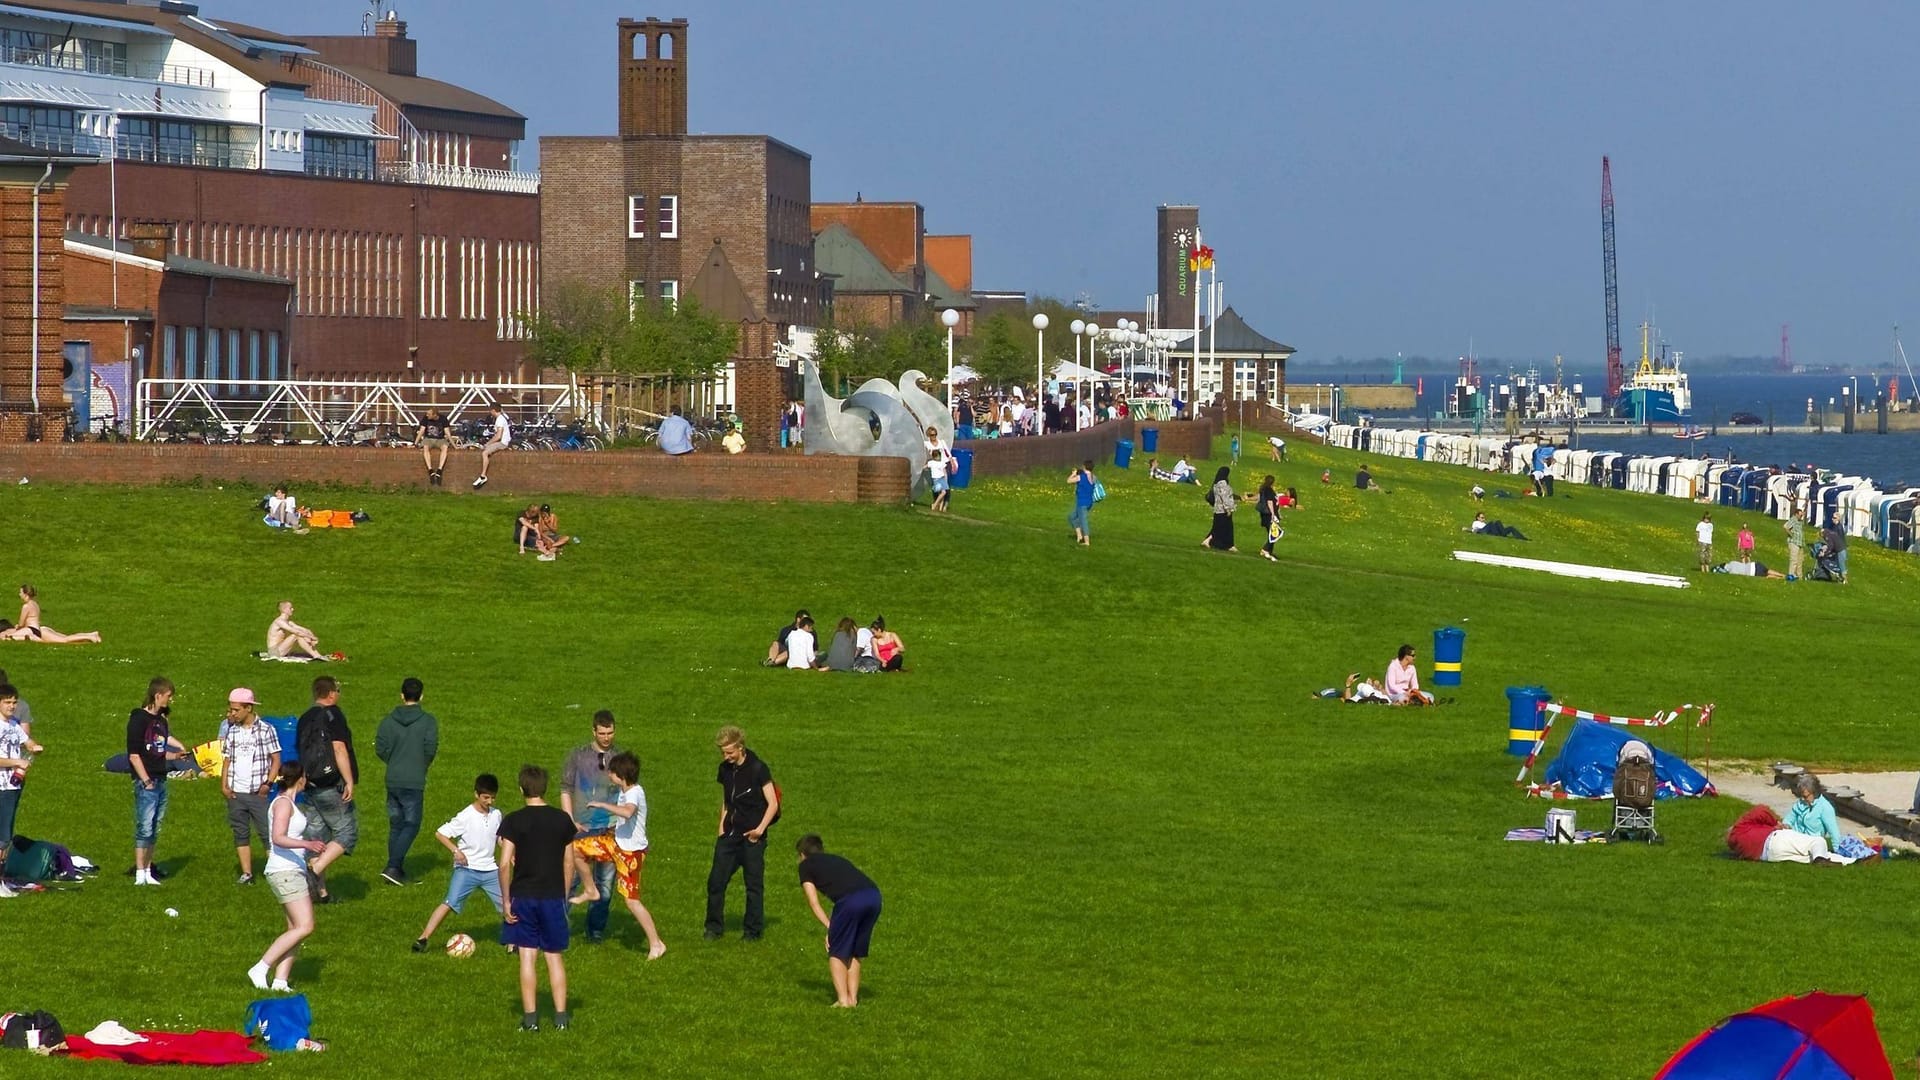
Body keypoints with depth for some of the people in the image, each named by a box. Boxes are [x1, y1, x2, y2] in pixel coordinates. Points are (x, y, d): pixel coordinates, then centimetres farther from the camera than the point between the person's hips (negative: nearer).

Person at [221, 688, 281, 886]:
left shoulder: (265, 730, -2)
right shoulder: (231, 731, 10)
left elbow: (276, 759, -1)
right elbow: (227, 760, 13)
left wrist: (268, 783, -12)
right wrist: (224, 785, 1)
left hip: (259, 793, -4)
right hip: (236, 793, 4)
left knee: (268, 833, -6)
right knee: (240, 834, 6)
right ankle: (246, 874, 11)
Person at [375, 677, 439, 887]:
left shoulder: (389, 720, 1)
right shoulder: (428, 721, -8)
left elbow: (380, 749, -2)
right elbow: (431, 749, -12)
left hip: (392, 780, 4)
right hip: (414, 781, -4)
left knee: (396, 825, 14)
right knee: (411, 825, 1)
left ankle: (397, 869, 17)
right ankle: (393, 867, -14)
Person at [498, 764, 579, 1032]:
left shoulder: (513, 821, -8)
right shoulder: (562, 820, 1)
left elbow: (505, 864, -12)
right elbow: (568, 864, 5)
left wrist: (506, 900, -4)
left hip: (523, 897, -2)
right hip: (554, 897, 2)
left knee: (527, 957, 3)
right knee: (555, 957, 10)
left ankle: (530, 1017, 2)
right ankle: (561, 1016, 9)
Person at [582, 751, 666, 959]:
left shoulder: (635, 793, -26)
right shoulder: (623, 792, 3)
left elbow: (627, 812, -49)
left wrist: (602, 805, -39)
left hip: (631, 851, -9)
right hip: (618, 844, 9)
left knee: (631, 900, -5)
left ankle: (656, 943, 2)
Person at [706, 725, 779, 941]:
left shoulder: (758, 769, -10)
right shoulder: (725, 769, 8)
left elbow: (773, 804, -10)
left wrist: (760, 828, -19)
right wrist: (722, 827, 10)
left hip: (751, 837, -6)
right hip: (730, 834, 6)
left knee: (754, 884, 2)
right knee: (716, 880, 2)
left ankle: (753, 930, 11)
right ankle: (714, 927, 13)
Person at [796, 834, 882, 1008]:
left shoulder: (806, 865, 20)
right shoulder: (837, 860, 37)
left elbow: (814, 903, 11)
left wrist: (829, 927, 8)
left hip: (850, 900, -6)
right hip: (874, 895, 6)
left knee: (837, 953, 10)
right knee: (855, 952, 21)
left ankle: (843, 999, 2)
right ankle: (853, 997, 18)